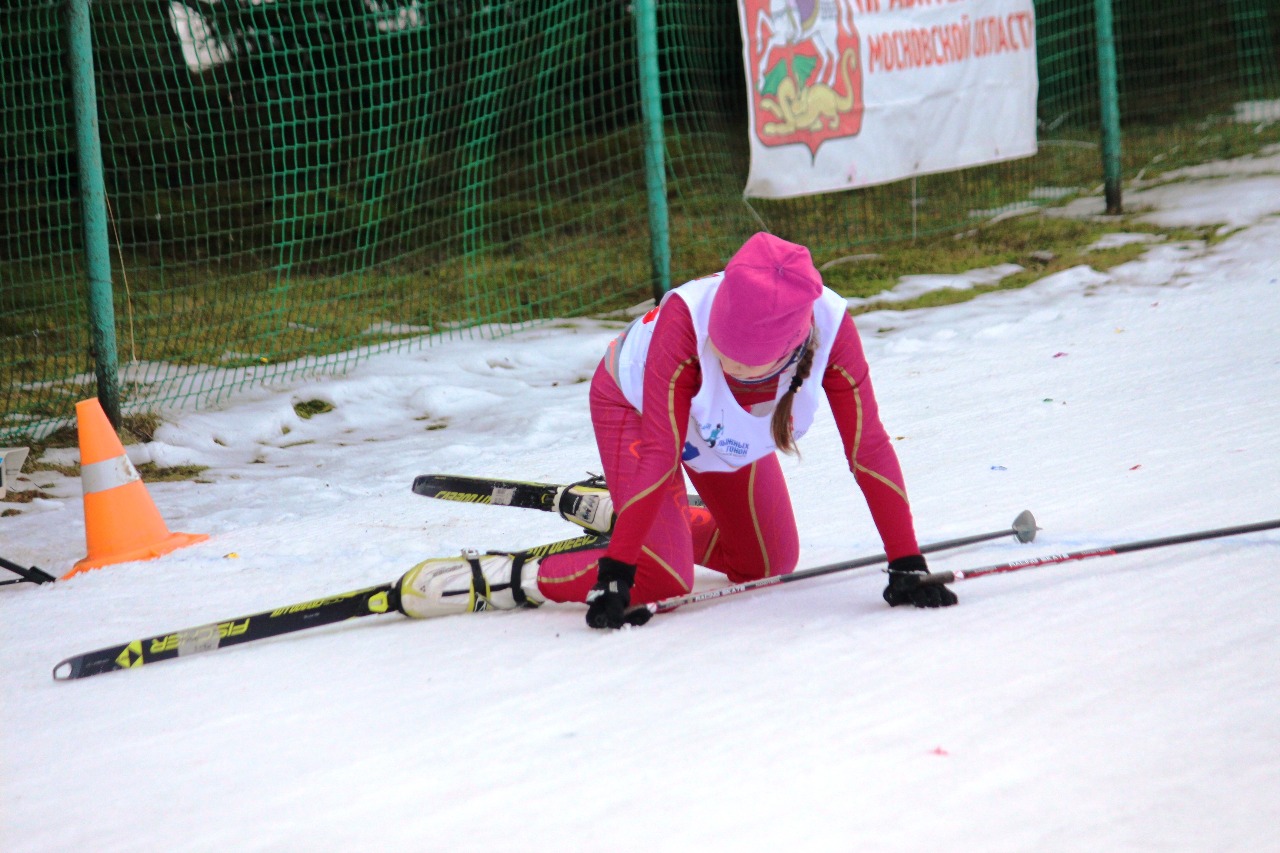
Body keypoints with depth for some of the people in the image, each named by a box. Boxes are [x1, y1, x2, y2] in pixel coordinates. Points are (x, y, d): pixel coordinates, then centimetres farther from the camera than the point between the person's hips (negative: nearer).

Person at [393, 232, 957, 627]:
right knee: (662, 579, -23)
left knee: (771, 563, 14)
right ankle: (500, 579, -10)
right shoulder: (684, 320, -43)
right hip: (633, 404, -4)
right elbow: (658, 453, -40)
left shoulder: (831, 329, -37)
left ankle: (610, 508, 30)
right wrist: (614, 578, -41)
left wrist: (907, 566, -31)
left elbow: (867, 449, -31)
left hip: (727, 434, 5)